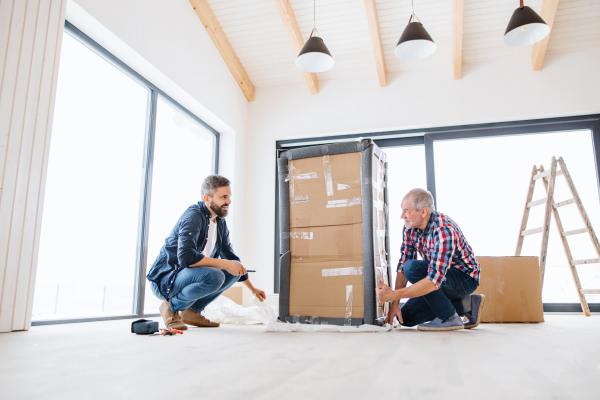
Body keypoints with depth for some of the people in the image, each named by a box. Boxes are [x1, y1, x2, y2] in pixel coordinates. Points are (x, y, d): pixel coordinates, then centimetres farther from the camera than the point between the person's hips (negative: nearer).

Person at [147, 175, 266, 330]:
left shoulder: (220, 222, 7)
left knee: (234, 269, -2)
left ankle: (192, 311, 4)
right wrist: (224, 264, -29)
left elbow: (230, 256, 19)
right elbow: (186, 257, -33)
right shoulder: (193, 217, -20)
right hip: (164, 278, -9)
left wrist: (252, 288, 20)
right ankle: (172, 306, -8)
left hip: (187, 276, 9)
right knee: (213, 276, -33)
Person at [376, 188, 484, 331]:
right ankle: (466, 304, 8)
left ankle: (449, 318, -15)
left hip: (465, 278, -8)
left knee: (412, 268, -31)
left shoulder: (443, 231, -33)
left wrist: (393, 295, -39)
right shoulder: (410, 227, -7)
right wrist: (395, 303, -11)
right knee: (406, 317, 3)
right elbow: (403, 264, -4)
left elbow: (435, 281, -39)